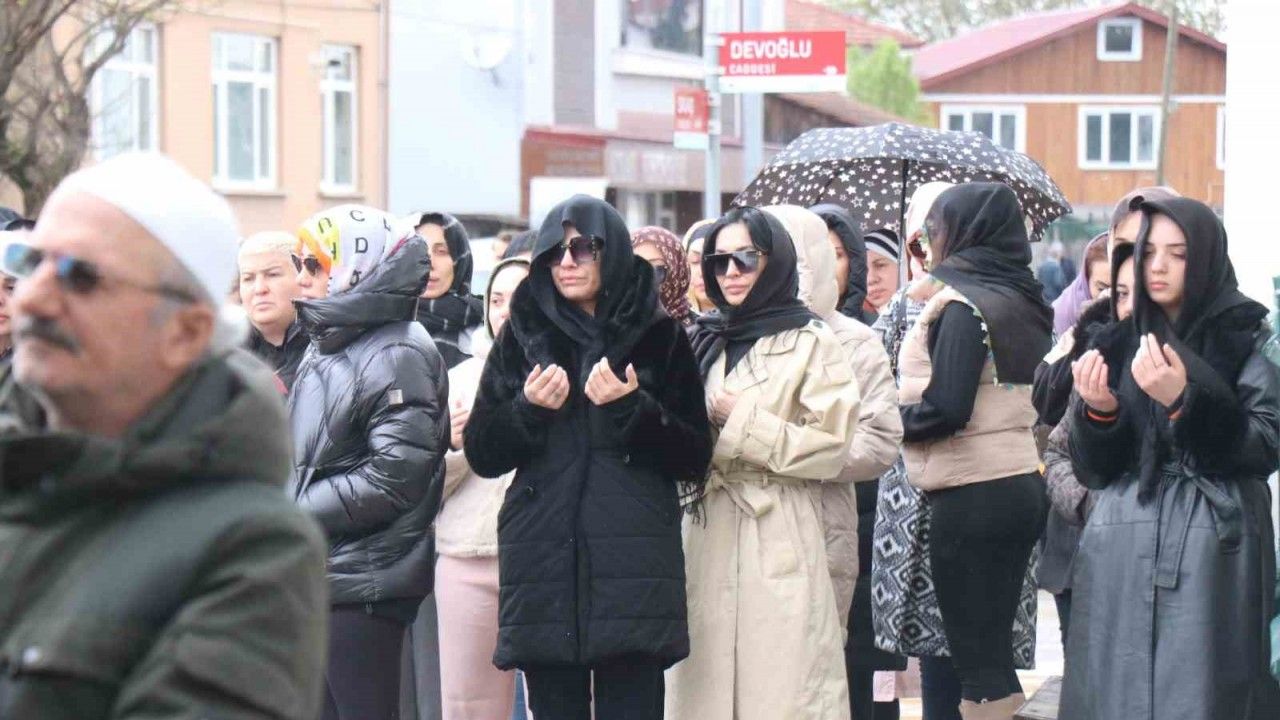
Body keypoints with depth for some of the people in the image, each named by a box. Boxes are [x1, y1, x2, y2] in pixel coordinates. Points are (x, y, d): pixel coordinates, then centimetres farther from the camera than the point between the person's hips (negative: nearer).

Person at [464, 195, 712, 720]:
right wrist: (527, 409, -7)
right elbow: (481, 454, 11)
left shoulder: (658, 337, 8)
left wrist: (635, 409, -11)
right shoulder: (524, 336, 12)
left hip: (634, 562, -2)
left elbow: (694, 460, 5)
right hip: (543, 565, 2)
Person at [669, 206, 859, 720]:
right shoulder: (706, 343, 17)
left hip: (779, 546, -6)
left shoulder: (811, 343, -2)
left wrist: (742, 421, -9)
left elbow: (830, 449, -10)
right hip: (708, 540, 6)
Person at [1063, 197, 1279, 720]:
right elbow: (1091, 470, 10)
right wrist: (1099, 411, -10)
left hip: (1214, 556, -4)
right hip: (1122, 559, 4)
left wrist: (1184, 400, -21)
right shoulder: (1120, 343, 13)